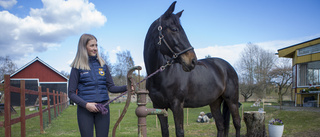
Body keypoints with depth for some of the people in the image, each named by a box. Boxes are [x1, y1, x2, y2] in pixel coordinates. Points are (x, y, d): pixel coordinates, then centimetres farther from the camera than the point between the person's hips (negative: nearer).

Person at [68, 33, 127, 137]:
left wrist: (126, 87, -7)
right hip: (84, 109, -2)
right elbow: (71, 93, -1)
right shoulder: (77, 67, 0)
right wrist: (86, 104, -15)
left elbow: (111, 87, 10)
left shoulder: (102, 65, 10)